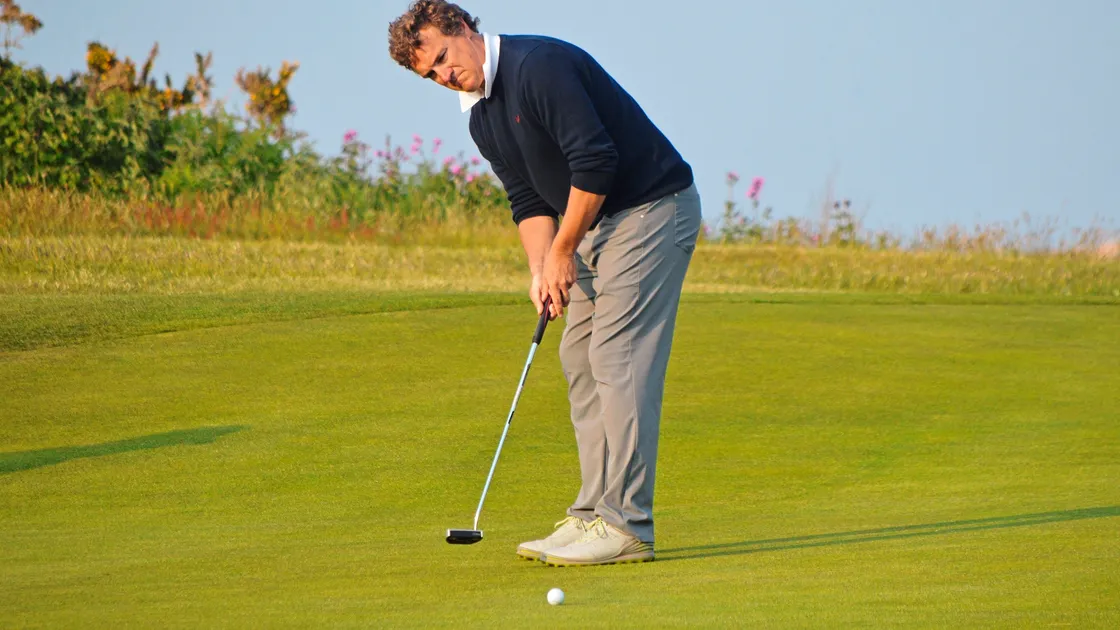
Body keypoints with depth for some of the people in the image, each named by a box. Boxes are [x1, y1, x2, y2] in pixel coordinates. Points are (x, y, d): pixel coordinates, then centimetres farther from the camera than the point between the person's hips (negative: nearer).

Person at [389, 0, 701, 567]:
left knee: (618, 359, -14)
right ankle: (594, 515, 10)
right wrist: (541, 271, -2)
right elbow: (528, 199, 15)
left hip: (652, 208, -10)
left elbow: (595, 160, -24)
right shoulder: (482, 119, 11)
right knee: (580, 359, 7)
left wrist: (563, 251, -15)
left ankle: (626, 525, -15)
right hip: (597, 225, 10)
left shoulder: (540, 65, -20)